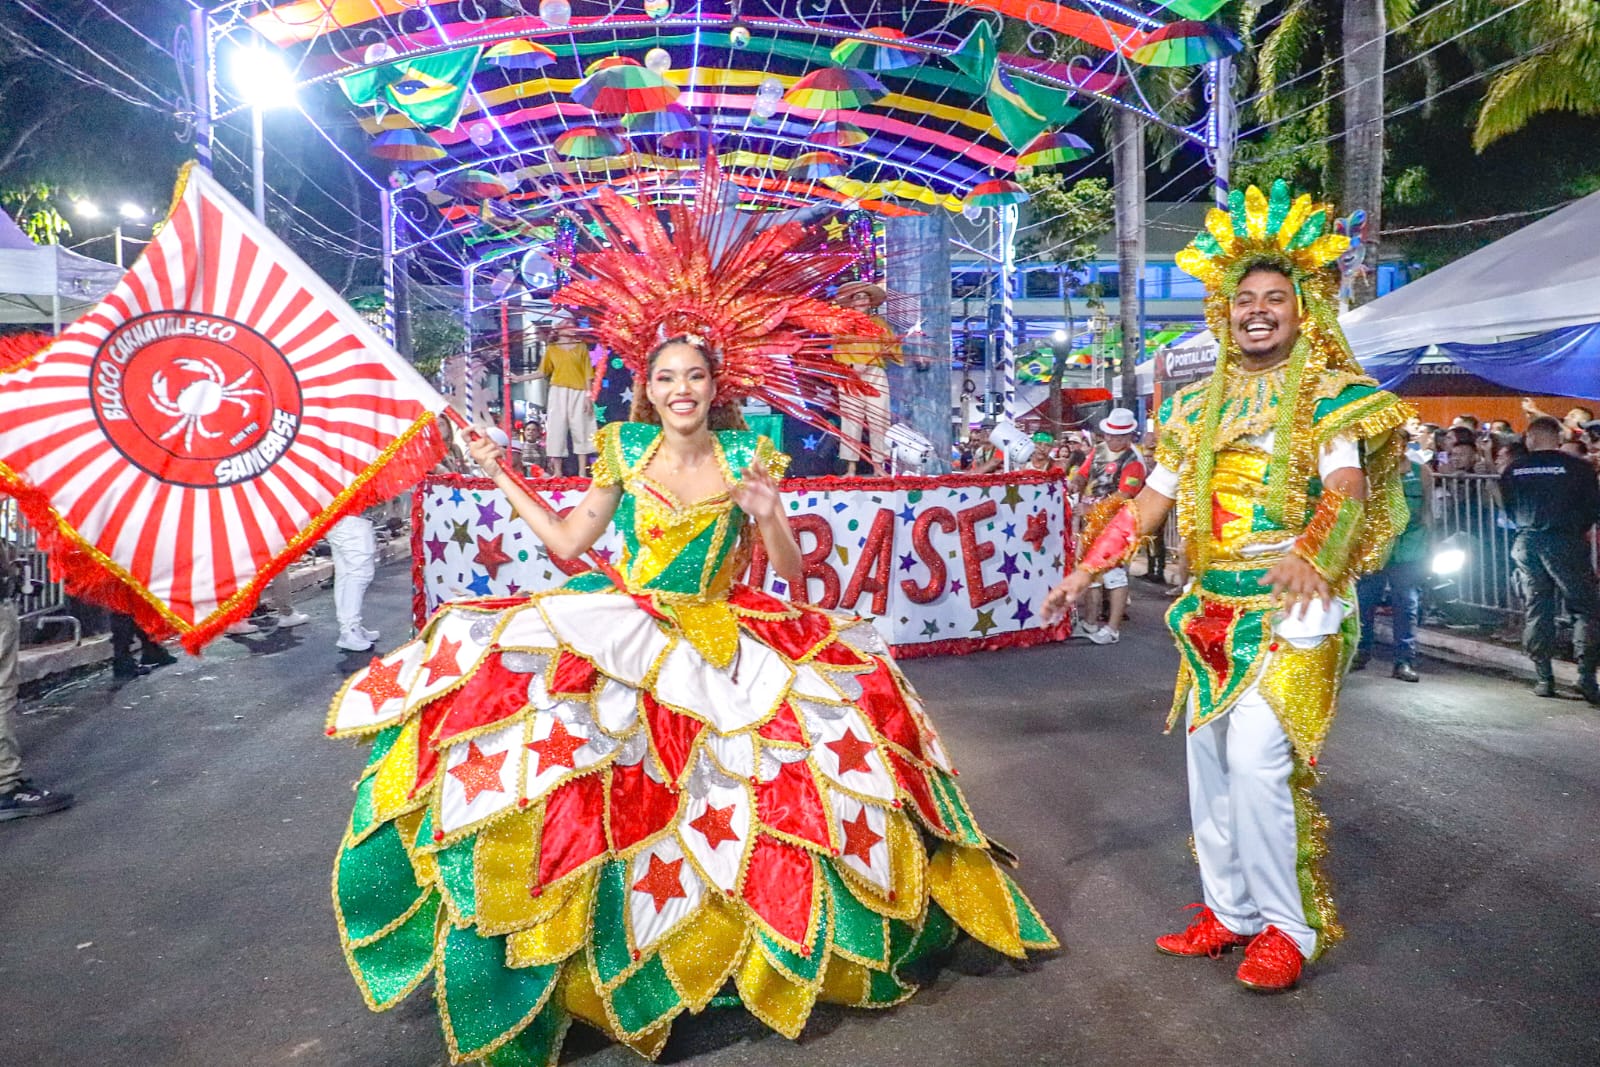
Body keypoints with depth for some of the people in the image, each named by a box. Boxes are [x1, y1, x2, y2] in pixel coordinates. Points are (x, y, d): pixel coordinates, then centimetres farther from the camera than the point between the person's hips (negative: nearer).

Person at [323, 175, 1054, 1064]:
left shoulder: (751, 456, -1)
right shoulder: (624, 449, 2)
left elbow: (790, 574, -2)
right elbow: (568, 542, 8)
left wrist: (769, 516, -20)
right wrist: (502, 476, 7)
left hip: (723, 641, 0)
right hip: (618, 639, 1)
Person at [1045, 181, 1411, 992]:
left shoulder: (1331, 395, -2)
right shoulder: (1199, 404, 13)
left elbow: (1347, 488, -16)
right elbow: (1151, 500, 13)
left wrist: (1311, 555, -35)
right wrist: (1088, 569, 6)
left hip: (1292, 606, -6)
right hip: (1212, 606, 6)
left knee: (1257, 756, -13)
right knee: (1209, 757, 8)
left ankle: (1287, 927, 4)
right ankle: (1229, 910, 22)